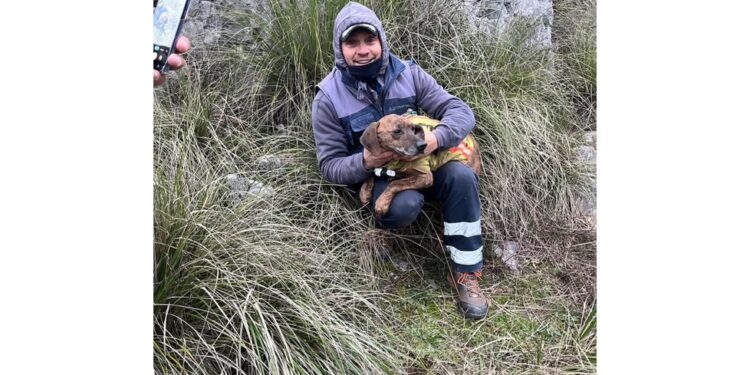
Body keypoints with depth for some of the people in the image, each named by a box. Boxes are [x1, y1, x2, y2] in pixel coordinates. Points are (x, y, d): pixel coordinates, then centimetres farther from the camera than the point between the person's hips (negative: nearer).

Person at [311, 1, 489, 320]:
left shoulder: (407, 74, -5)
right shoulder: (329, 98, -10)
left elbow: (461, 111, -9)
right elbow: (330, 165, -8)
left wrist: (436, 137, -31)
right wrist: (365, 162, -30)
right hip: (373, 176, -3)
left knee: (461, 177, -28)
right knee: (402, 207, -37)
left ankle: (465, 273, -16)